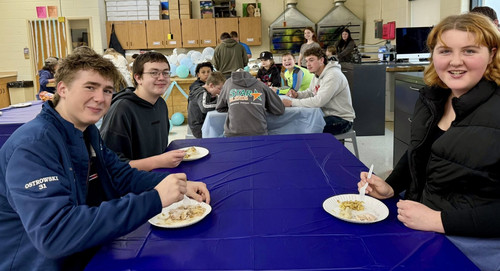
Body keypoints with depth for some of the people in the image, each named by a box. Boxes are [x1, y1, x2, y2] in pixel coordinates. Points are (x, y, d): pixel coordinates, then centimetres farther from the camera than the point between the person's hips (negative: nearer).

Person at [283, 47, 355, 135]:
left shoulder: (333, 75, -23)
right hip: (327, 115, 8)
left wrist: (292, 102, -31)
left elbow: (319, 101, -32)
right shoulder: (317, 75, 8)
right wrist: (297, 94, -2)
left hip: (342, 120, -8)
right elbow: (310, 92, 21)